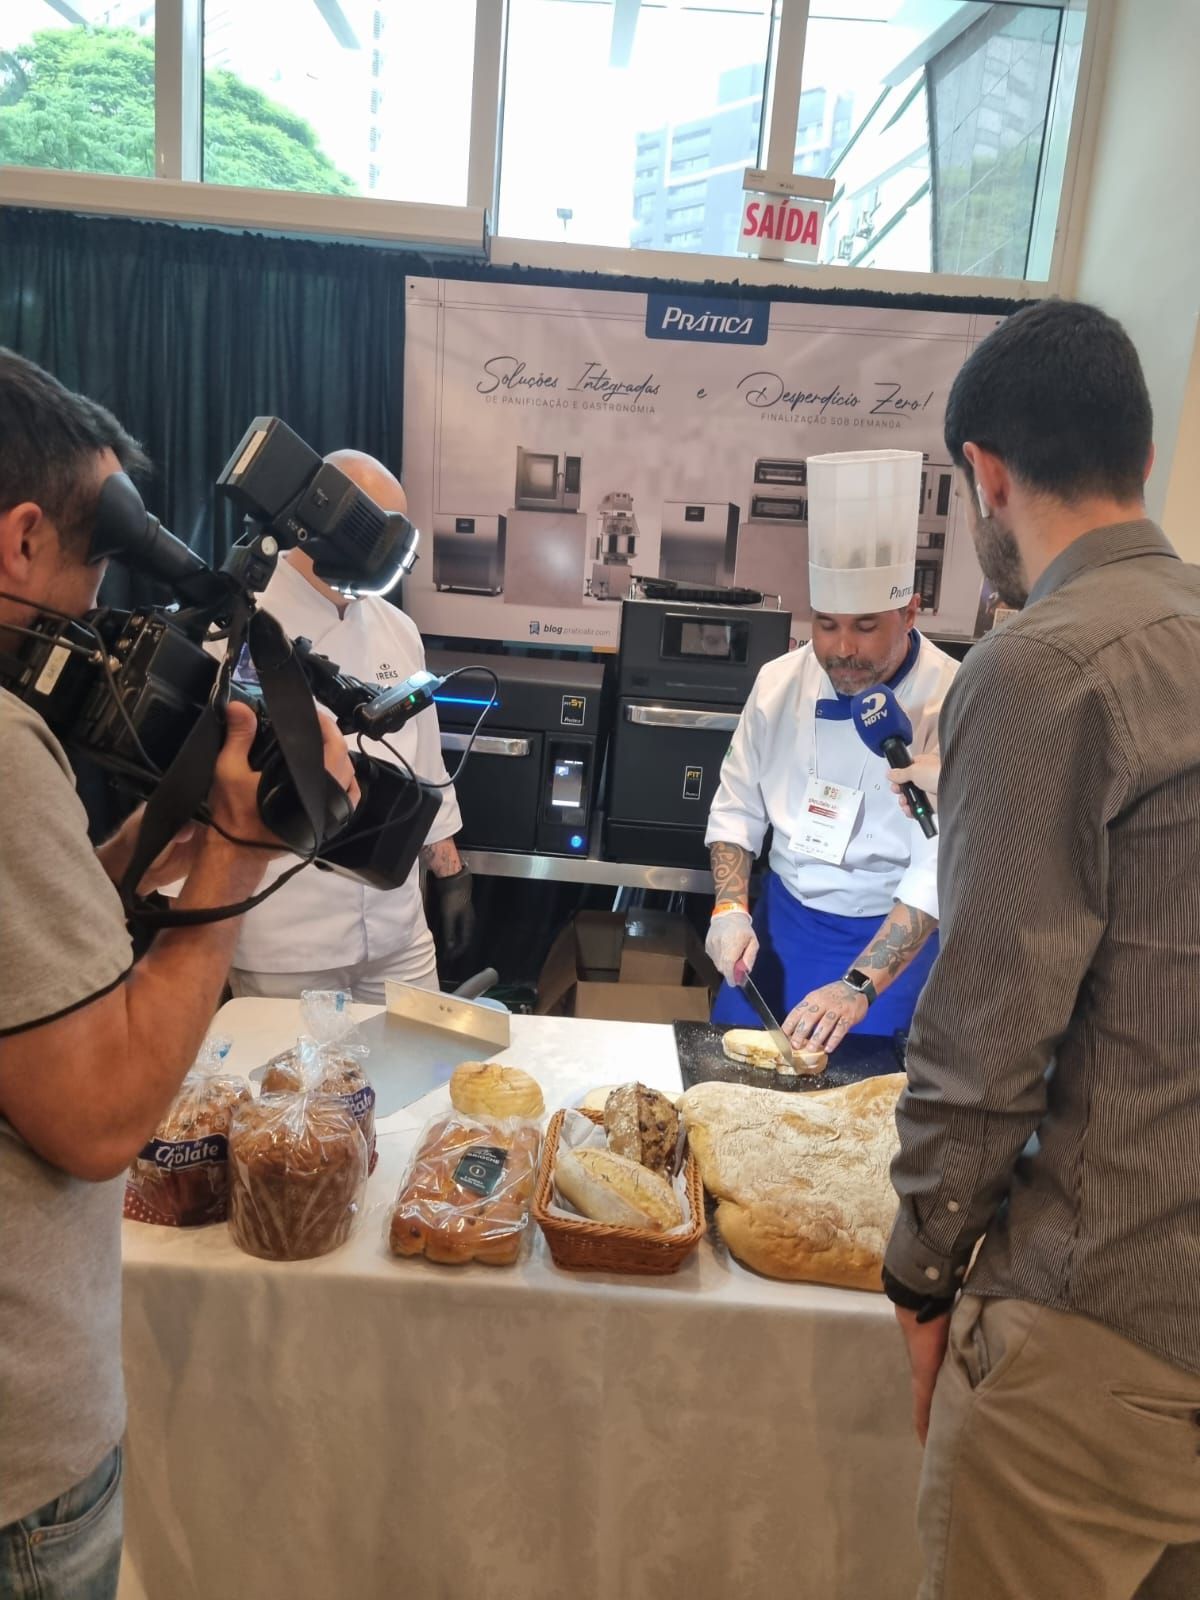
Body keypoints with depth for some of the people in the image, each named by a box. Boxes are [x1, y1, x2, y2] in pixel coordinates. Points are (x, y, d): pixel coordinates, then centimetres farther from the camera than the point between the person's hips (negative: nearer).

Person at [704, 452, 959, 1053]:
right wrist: (730, 908, -10)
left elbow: (941, 866, -24)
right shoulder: (781, 681, -6)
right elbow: (736, 807, 4)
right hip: (779, 916, 4)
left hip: (892, 937, -4)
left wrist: (859, 986, -32)